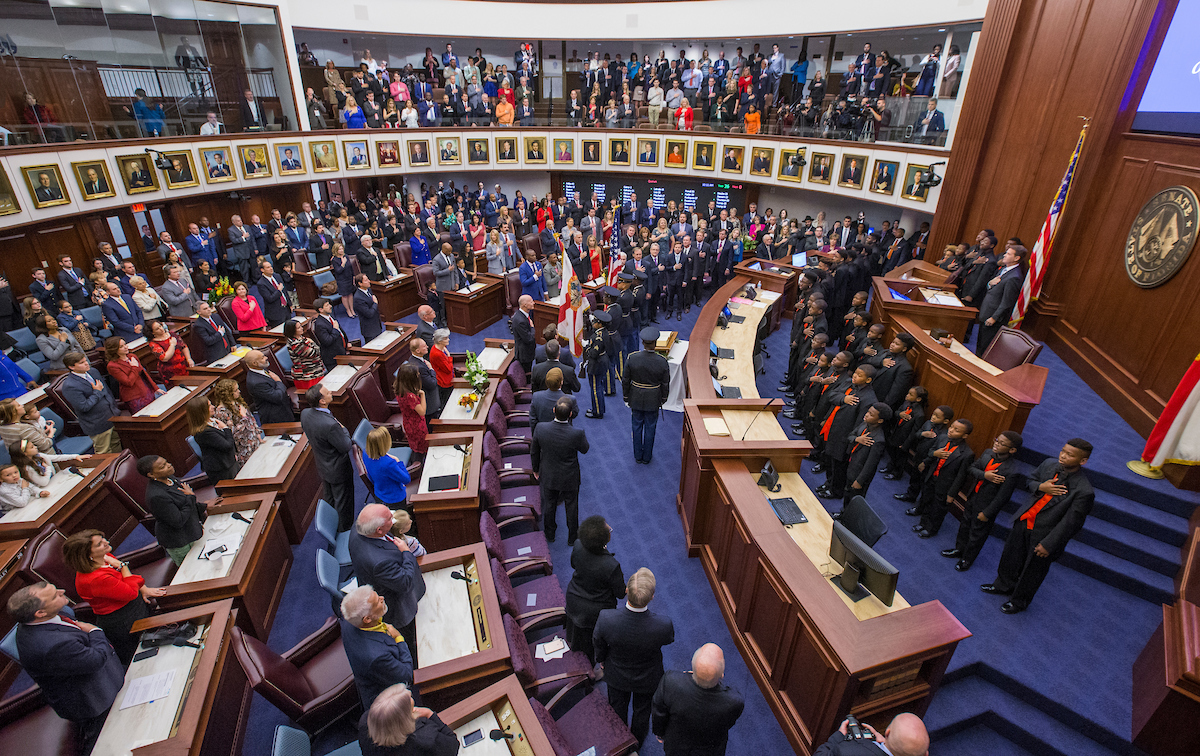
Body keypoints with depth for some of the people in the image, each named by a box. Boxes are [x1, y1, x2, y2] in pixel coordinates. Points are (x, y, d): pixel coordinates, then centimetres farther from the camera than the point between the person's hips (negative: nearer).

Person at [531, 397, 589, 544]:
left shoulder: (541, 428, -26)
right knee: (571, 507, 24)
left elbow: (534, 452, -9)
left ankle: (550, 534, 50)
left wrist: (536, 469, 9)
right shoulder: (577, 433, -33)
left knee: (549, 505, 27)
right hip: (569, 478, -2)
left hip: (548, 476, 2)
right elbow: (584, 449, -9)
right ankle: (572, 537, 45)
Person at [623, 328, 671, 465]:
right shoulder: (662, 362, -20)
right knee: (650, 428, 15)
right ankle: (647, 457, 30)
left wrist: (626, 397, 8)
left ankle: (638, 456, 31)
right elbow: (665, 384, -8)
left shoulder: (632, 358, -18)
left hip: (636, 399, 1)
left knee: (637, 426, 18)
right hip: (653, 401, -1)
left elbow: (625, 380, -7)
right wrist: (663, 399, 10)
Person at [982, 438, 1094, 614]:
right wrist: (1040, 487, -16)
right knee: (1011, 557, 25)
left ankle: (1019, 601, 42)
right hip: (1024, 520, 6)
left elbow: (1071, 522, -22)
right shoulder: (1049, 464, -9)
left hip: (1043, 533, -6)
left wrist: (1048, 544, -18)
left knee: (1032, 570, 17)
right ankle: (1003, 585, 51)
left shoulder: (1084, 491, -28)